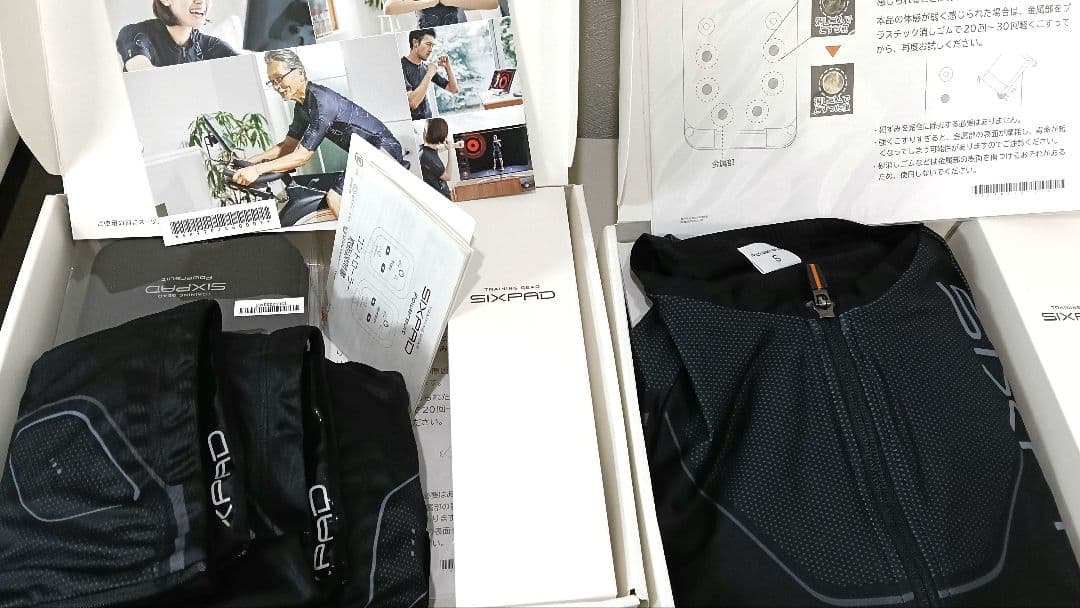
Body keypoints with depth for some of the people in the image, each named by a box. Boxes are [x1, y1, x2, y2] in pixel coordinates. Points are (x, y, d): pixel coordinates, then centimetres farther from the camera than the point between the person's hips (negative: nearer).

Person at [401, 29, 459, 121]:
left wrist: (448, 67, 1)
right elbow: (412, 103, -23)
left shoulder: (426, 67, 9)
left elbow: (454, 90, 15)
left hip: (427, 120, 6)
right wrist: (429, 74, -19)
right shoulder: (401, 66, -11)